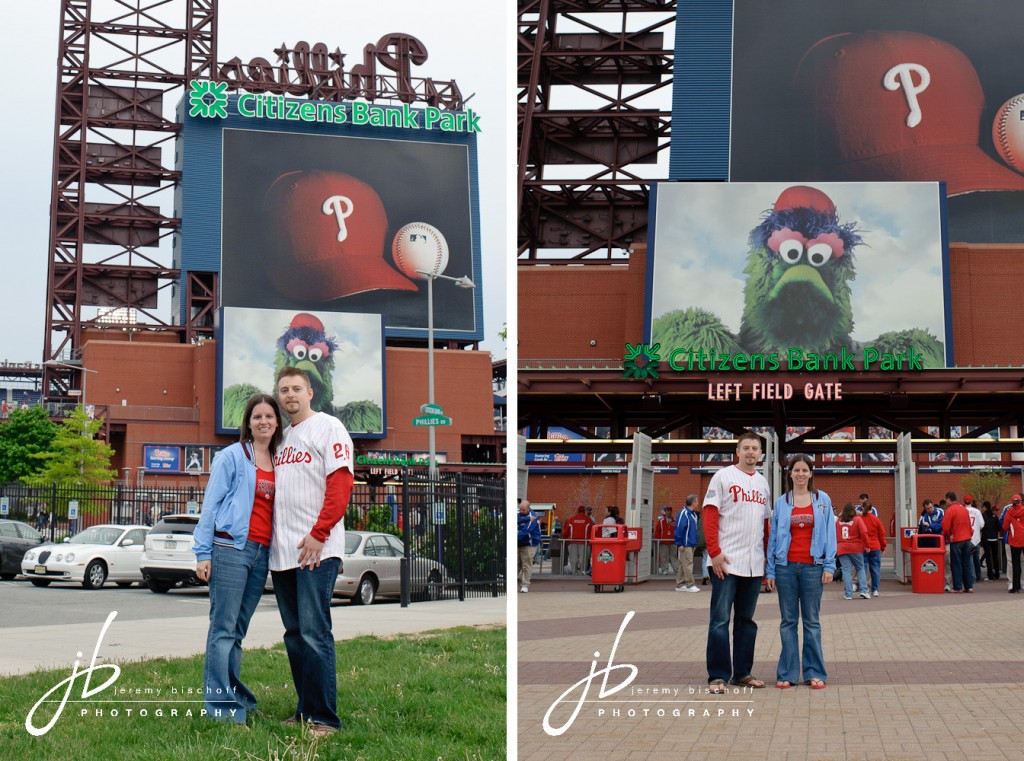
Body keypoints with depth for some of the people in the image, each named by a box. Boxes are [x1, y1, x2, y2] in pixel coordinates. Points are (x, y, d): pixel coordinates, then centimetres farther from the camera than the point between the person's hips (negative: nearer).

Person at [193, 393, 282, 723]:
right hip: (230, 548, -6)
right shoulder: (233, 456, 0)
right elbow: (211, 503, -2)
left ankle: (236, 696, 14)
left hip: (261, 553, 6)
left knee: (238, 630, 10)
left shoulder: (279, 462, 16)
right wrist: (203, 553, -8)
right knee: (224, 628, -6)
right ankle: (222, 705, -7)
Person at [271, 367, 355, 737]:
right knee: (294, 635, 10)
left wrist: (318, 533, -18)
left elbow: (341, 483, -11)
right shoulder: (282, 437, 20)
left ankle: (324, 718, -8)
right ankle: (305, 710, 18)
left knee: (314, 633, -11)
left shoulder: (328, 426, -1)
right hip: (282, 553, 8)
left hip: (316, 550, -8)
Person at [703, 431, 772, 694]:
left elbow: (766, 523, 19)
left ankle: (742, 673, 19)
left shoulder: (763, 483, 15)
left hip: (754, 564, 6)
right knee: (721, 620, -4)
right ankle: (717, 676, -1)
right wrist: (715, 552, -16)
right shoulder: (723, 477, -2)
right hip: (726, 563, -6)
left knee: (746, 620, 11)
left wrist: (769, 555, 12)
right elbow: (710, 516, -8)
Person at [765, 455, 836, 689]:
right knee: (788, 621, 4)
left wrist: (829, 566, -4)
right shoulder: (781, 503, 8)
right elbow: (773, 537, 8)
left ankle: (814, 673, 8)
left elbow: (829, 534, 4)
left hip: (812, 567, -1)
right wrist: (770, 571, 3)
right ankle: (787, 673, 7)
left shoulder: (823, 500, 7)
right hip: (786, 566, 1)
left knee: (812, 621, 4)